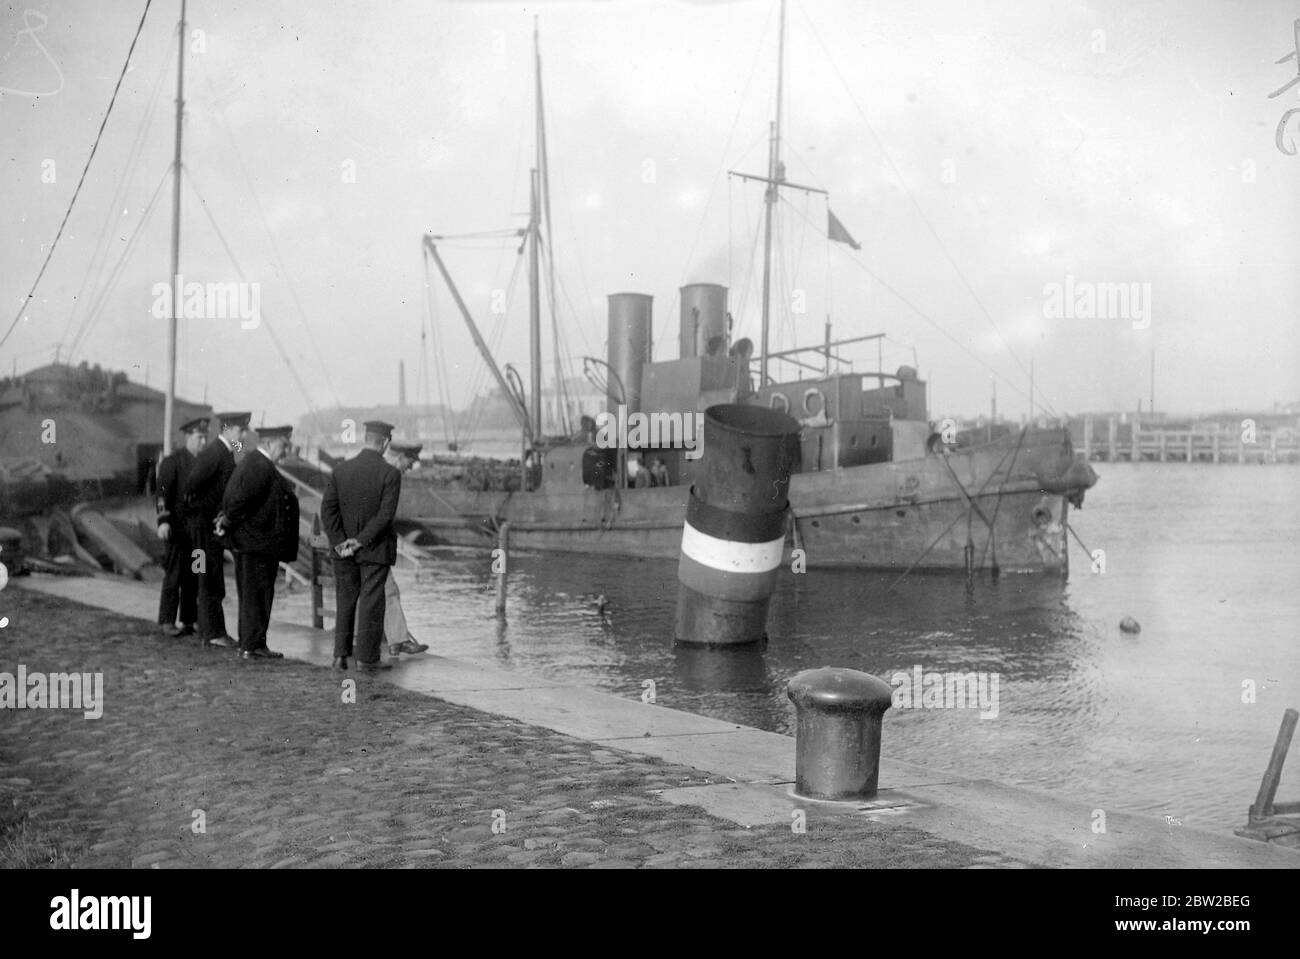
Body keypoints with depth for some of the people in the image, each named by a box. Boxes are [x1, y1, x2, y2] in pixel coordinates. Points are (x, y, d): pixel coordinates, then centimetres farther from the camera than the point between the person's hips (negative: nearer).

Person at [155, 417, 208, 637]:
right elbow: (162, 492, -12)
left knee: (195, 576, 7)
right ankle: (167, 622, 1)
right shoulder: (172, 461, -4)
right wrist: (163, 521, -22)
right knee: (175, 574, -5)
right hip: (179, 526, -5)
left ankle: (189, 621, 14)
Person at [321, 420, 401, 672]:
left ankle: (340, 655, 14)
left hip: (344, 550, 4)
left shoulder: (340, 470, 0)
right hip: (376, 549, -4)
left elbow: (327, 509, -4)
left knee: (345, 601, 14)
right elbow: (386, 515, -18)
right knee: (371, 603, 4)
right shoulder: (390, 474, -12)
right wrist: (361, 541, -13)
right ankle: (367, 658, 8)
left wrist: (340, 542, -6)